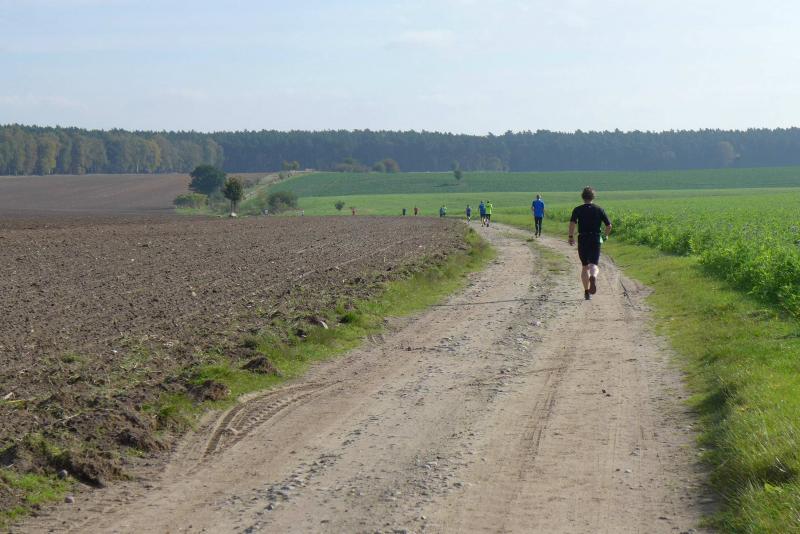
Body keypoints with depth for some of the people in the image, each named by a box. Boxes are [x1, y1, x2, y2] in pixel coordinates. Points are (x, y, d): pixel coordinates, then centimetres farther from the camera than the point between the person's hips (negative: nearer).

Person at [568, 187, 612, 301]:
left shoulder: (578, 210, 0)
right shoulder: (599, 210, 4)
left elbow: (572, 223, -15)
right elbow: (609, 226, 2)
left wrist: (571, 236, -2)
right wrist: (606, 235, 21)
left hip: (582, 240, 0)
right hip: (596, 239, 0)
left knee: (585, 266, 13)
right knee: (594, 265, -7)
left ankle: (586, 292, 14)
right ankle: (593, 277, -43)